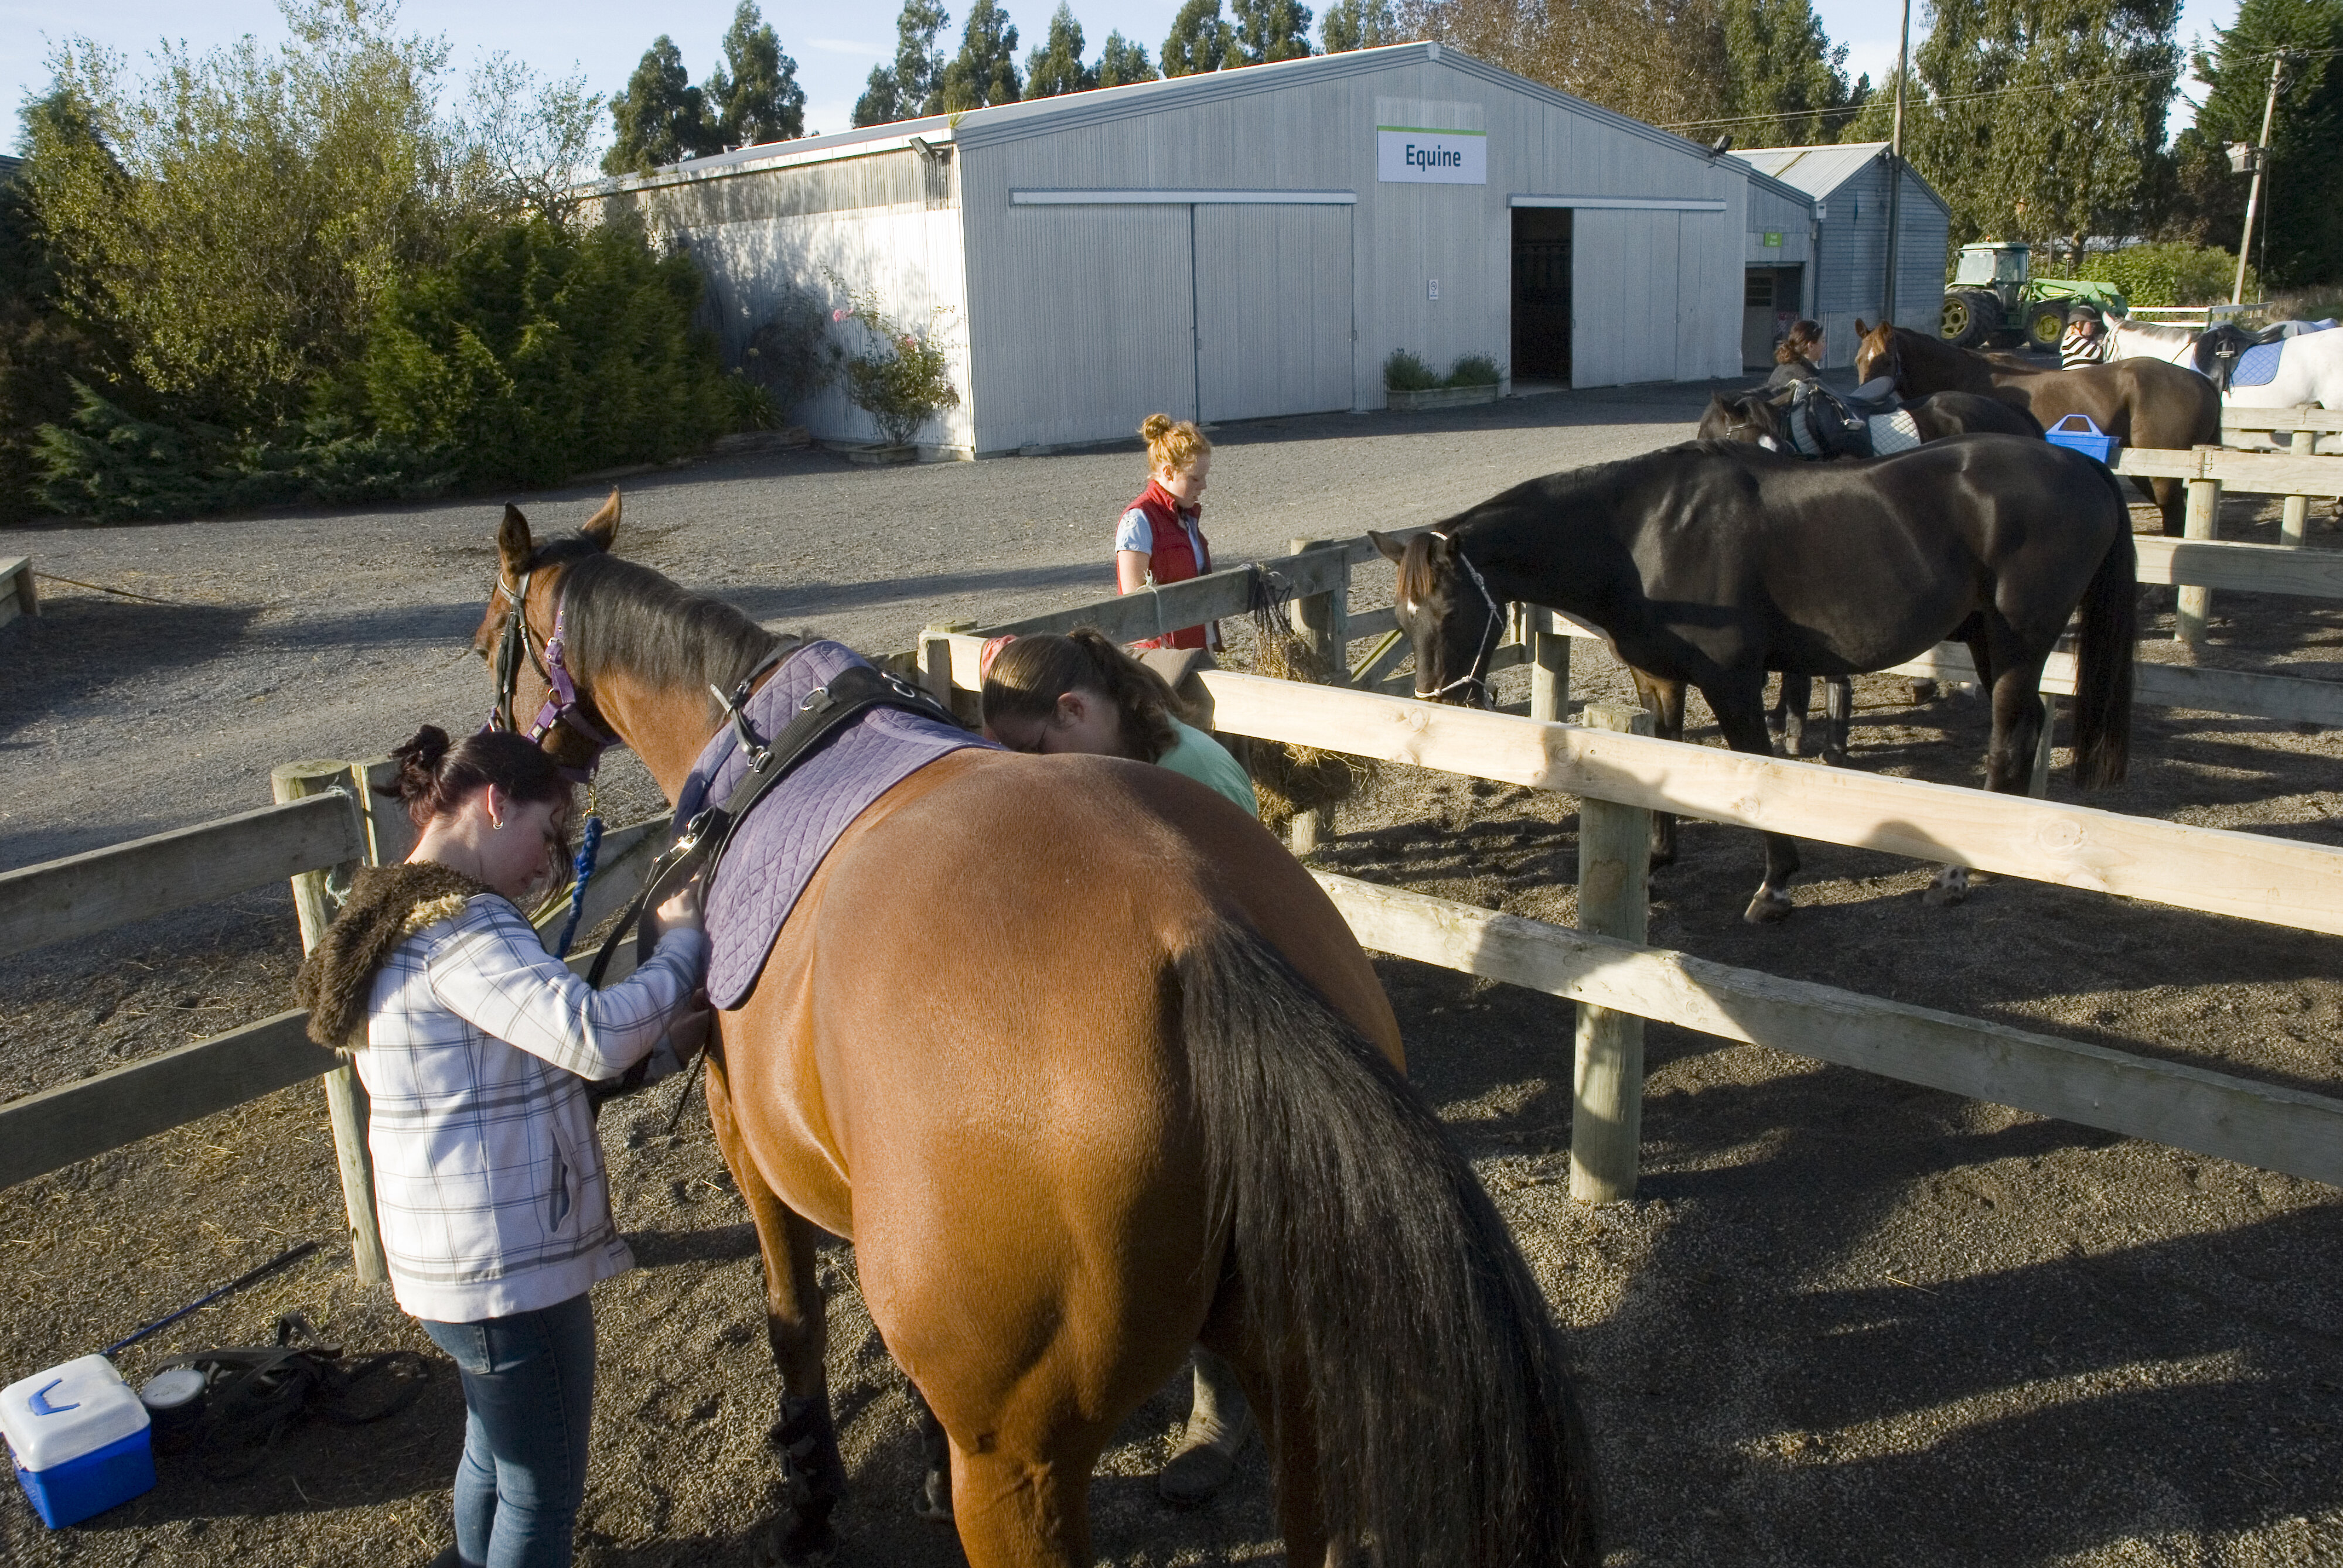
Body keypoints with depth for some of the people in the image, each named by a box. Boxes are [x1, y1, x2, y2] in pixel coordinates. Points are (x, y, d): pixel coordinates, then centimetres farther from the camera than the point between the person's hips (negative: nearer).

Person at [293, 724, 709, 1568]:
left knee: (496, 1454, 30)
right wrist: (681, 943, -19)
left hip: (460, 1253, 10)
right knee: (543, 1490, 9)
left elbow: (547, 1048, 15)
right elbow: (593, 1034, -34)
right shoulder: (459, 925, -24)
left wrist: (658, 1033, 5)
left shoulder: (403, 913, 11)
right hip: (512, 1267, -10)